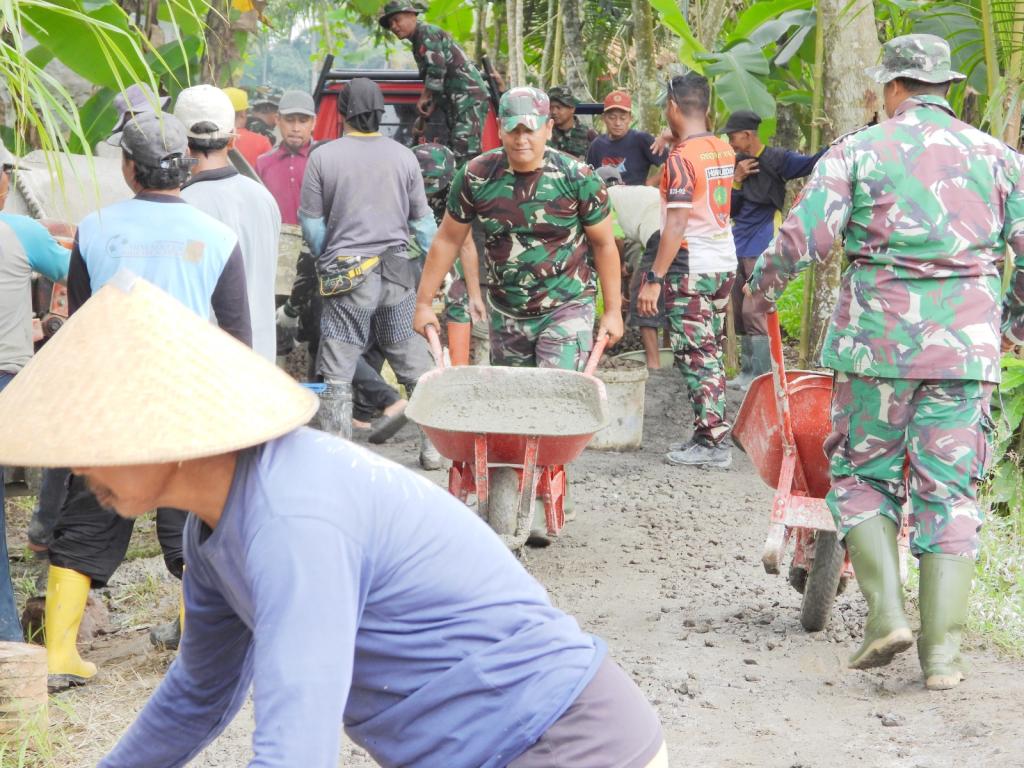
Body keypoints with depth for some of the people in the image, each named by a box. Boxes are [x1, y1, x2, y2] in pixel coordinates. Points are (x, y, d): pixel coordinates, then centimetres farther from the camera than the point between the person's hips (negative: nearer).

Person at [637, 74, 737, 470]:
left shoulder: (681, 157, -16)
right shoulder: (723, 150, 8)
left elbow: (677, 223, -21)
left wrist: (654, 278, -19)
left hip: (691, 268, -8)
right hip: (724, 263, 8)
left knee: (696, 356, -5)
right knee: (710, 354, 14)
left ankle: (713, 443, -5)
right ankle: (708, 433, 19)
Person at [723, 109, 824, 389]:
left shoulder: (775, 160, -8)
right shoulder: (737, 163, 11)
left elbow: (811, 163, -21)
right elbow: (727, 208, 9)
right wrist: (737, 179, -6)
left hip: (763, 249, -7)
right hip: (739, 248, 7)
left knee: (754, 311, -13)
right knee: (740, 312, 10)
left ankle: (762, 377, -10)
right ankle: (749, 372, 20)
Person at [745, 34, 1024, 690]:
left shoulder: (858, 151, 1)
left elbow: (801, 241, -5)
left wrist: (761, 286, 15)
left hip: (877, 339, -2)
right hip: (967, 344, 2)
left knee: (864, 473, 14)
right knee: (949, 489, 5)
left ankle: (887, 612, 0)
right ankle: (942, 650, 3)